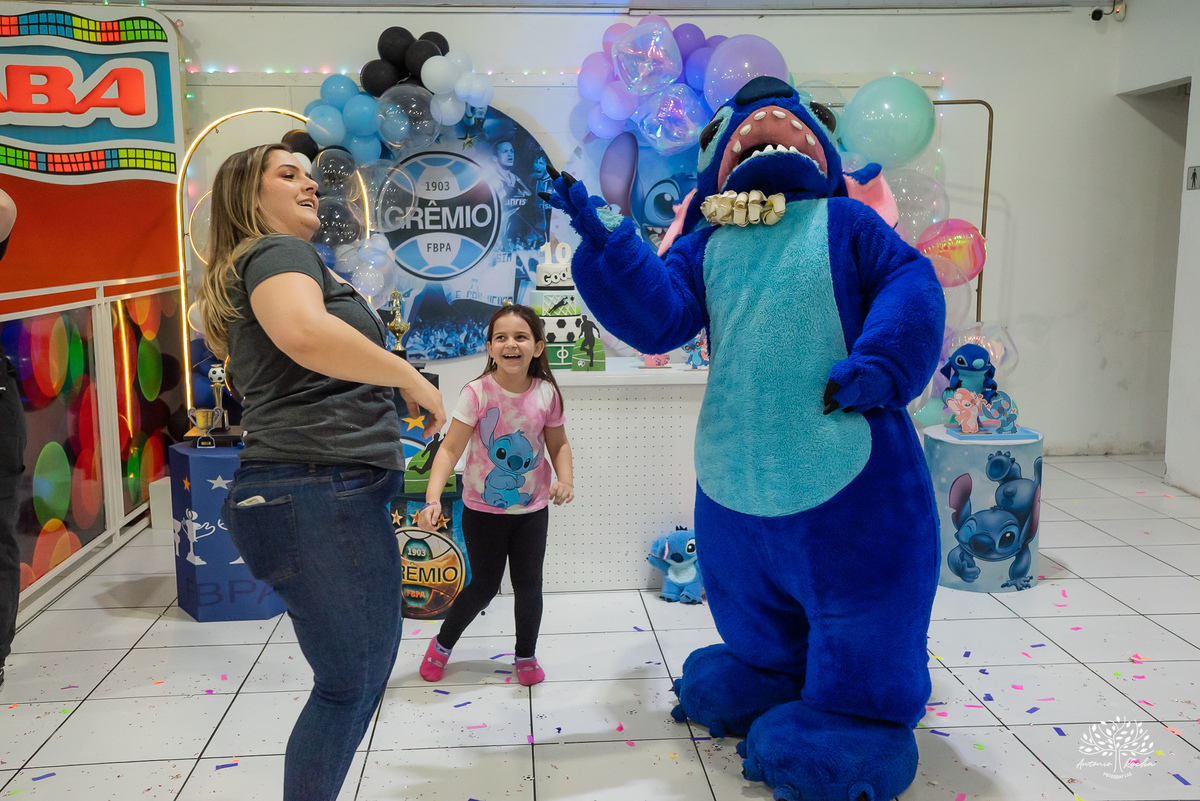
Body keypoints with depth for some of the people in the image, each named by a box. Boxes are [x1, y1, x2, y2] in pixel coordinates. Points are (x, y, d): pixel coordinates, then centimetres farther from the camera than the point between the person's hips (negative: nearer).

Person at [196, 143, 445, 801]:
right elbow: (304, 332, -29)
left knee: (365, 668, 17)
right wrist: (411, 378, -17)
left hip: (326, 489, 11)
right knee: (351, 684, -2)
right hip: (320, 490, -11)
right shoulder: (279, 252, -6)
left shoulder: (247, 272, 27)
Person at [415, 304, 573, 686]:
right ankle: (443, 644, 35)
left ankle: (526, 654, 34)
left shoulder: (546, 394, -8)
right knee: (484, 586, 8)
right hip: (483, 509, -2)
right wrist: (433, 498, -31)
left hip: (532, 508, 3)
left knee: (528, 585, 9)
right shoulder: (477, 393, -17)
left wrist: (565, 479, -12)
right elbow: (450, 448, -20)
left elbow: (559, 444, 6)